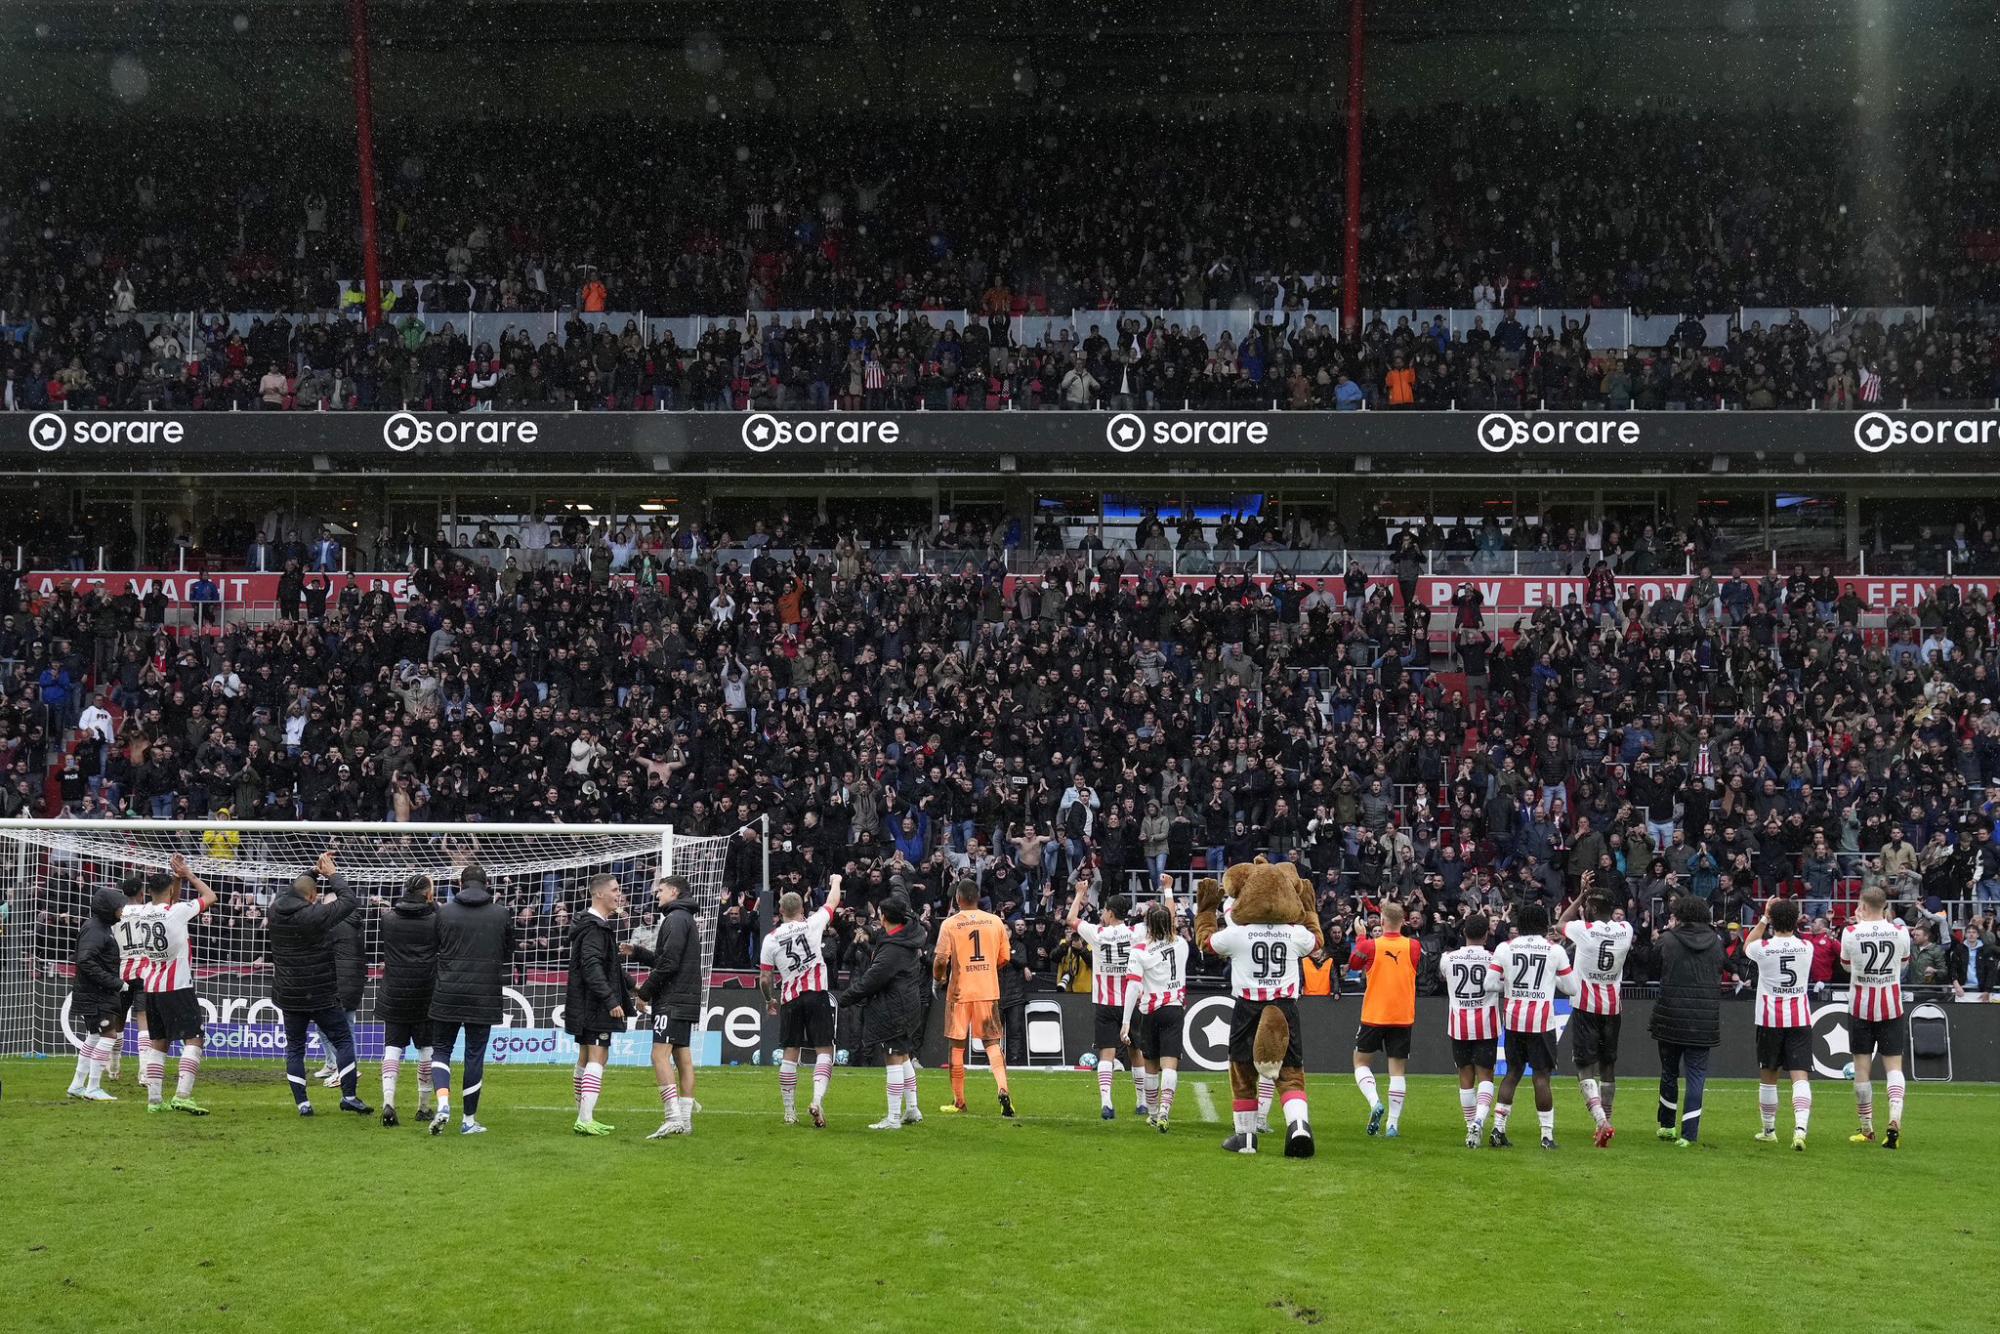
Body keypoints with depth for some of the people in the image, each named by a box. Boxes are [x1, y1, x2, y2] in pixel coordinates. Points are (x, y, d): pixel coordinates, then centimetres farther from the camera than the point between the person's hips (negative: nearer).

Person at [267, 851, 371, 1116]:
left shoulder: (276, 911, 0)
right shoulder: (313, 915, -18)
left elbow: (293, 890, 21)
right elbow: (348, 902, -10)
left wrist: (314, 871, 17)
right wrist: (332, 874, 1)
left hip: (288, 995, 5)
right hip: (320, 994, -5)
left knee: (295, 1047, 11)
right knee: (343, 1040, 6)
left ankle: (302, 1103, 6)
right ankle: (349, 1096, 2)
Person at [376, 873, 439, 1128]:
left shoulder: (388, 918, -3)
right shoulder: (433, 920, -9)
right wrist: (434, 903, 17)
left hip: (393, 994, 1)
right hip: (425, 995, -1)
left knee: (392, 1047, 2)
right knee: (426, 1048, 11)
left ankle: (388, 1100, -19)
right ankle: (424, 1107, 18)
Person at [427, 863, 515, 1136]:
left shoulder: (444, 912, -2)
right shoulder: (501, 914, 0)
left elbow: (433, 949, 4)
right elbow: (508, 952, 11)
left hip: (447, 994, 0)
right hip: (484, 996, 0)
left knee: (441, 1049, 11)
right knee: (475, 1054, 7)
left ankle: (443, 1103, -11)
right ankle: (469, 1119, 10)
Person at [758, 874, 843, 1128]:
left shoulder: (771, 939, 2)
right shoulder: (812, 924, 0)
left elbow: (765, 978, 5)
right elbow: (833, 902, 18)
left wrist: (770, 1000, 24)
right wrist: (836, 881, 38)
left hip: (789, 999, 2)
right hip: (816, 993, -2)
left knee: (789, 1054, 10)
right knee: (824, 1050, 0)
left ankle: (790, 1113, 13)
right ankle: (817, 1100, -22)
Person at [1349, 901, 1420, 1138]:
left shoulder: (1370, 946, -8)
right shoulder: (1413, 946, -3)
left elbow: (1353, 964, 11)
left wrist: (1360, 938, 21)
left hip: (1373, 1015, -2)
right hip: (1403, 1017, 2)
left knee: (1361, 1061, 12)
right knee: (1398, 1069, 4)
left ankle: (1375, 1103, -13)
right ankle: (1393, 1123, -1)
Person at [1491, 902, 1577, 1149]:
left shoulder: (1504, 949, 1)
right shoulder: (1555, 951, -2)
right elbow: (1571, 988, 4)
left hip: (1513, 1017, 2)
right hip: (1541, 1019, -2)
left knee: (1513, 1072, 14)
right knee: (1541, 1075, 0)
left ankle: (1498, 1128, 8)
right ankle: (1547, 1135, -1)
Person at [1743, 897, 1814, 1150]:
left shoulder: (1763, 948, -7)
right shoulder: (1806, 948, -2)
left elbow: (1747, 945, 17)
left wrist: (1764, 917, 16)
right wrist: (1789, 917, 21)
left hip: (1770, 1019, -1)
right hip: (1800, 1019, 1)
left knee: (1768, 1076, 14)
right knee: (1800, 1076, -7)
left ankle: (1769, 1130, 26)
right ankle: (1800, 1128, -27)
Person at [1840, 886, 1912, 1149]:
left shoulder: (1850, 933, -9)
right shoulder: (1900, 931, -5)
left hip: (1861, 1008, -1)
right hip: (1892, 1007, 1)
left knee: (1862, 1067, 8)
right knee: (1894, 1065, 3)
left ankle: (1867, 1129, 14)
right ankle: (1894, 1119, -20)